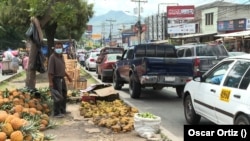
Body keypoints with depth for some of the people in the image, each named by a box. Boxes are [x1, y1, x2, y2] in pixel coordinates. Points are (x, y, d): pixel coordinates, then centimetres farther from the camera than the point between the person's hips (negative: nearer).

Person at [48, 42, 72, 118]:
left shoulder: (61, 56, 11)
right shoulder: (52, 57, -14)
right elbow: (50, 70, -19)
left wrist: (68, 76, 23)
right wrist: (50, 82, -23)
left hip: (62, 78, 9)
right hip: (56, 79, -9)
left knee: (64, 95, 17)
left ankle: (63, 110, 31)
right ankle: (57, 113, 1)